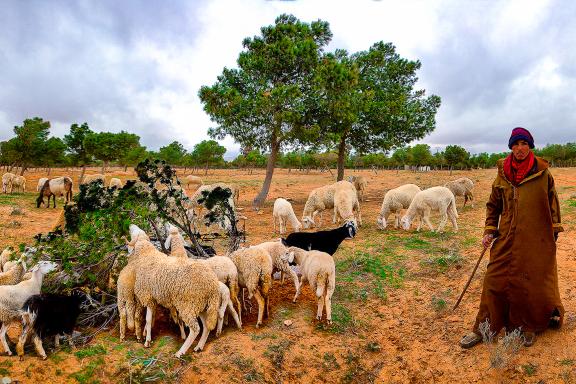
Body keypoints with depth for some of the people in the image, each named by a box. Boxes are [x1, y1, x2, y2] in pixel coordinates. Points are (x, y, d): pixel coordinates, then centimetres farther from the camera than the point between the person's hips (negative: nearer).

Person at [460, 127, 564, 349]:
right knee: (495, 281, 2)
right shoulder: (503, 174, 2)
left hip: (537, 239, -1)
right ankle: (483, 329, 12)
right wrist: (489, 231, 2)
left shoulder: (542, 173, -2)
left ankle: (530, 326, 31)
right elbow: (493, 205, 10)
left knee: (534, 282, 9)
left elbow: (552, 202, 8)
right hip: (507, 239, 1)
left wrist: (555, 229, 6)